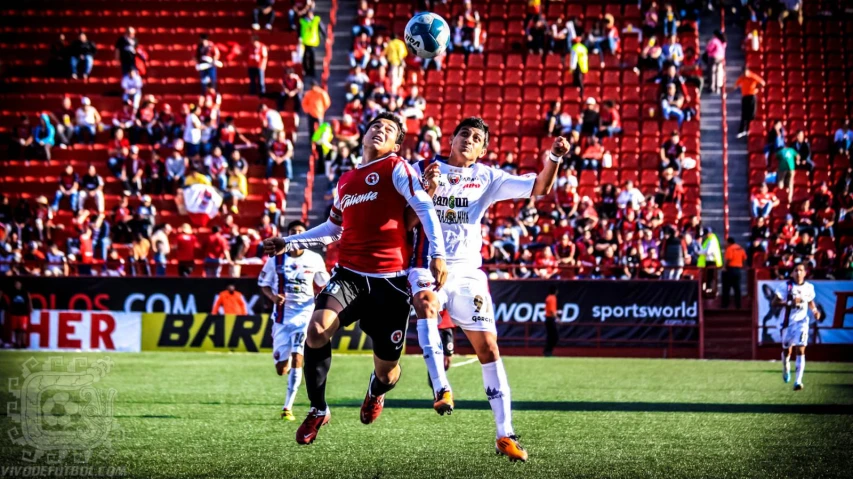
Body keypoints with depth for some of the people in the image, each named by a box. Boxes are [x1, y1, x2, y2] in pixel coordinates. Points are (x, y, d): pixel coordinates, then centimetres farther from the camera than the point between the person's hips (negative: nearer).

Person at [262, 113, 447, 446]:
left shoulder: (396, 169, 0)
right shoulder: (346, 182, 17)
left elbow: (425, 208, -10)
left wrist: (438, 254, -23)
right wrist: (289, 243, 28)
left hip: (389, 280, -3)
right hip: (349, 274, 4)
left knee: (387, 369, 2)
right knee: (318, 328, -26)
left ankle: (375, 393, 43)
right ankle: (318, 410, -7)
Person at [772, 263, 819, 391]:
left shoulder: (809, 287, 3)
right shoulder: (787, 286, -8)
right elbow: (774, 302, -12)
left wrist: (815, 310, 2)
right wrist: (790, 303, -24)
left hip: (802, 322, 0)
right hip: (788, 322, 0)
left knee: (801, 350, -13)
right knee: (787, 350, 11)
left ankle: (798, 381, -16)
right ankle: (786, 369, 45)